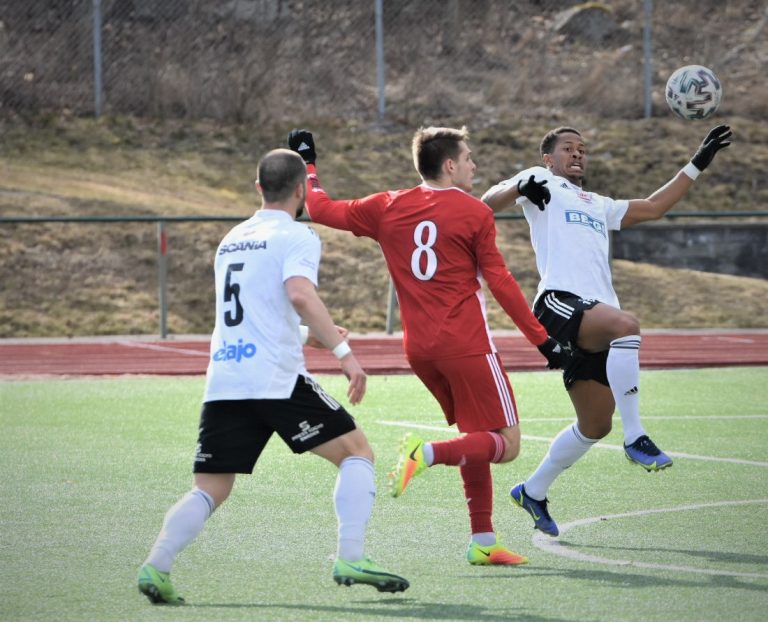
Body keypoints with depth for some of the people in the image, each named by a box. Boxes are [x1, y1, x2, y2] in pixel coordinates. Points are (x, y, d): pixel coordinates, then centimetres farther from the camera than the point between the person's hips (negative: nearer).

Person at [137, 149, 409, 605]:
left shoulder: (232, 240, 23)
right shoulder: (296, 237, -1)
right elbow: (300, 294, -20)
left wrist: (309, 334, 42)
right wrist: (343, 351, -20)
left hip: (223, 380, 6)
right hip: (276, 379, -6)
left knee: (210, 490, 8)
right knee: (357, 451, 5)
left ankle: (156, 566, -12)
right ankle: (351, 559, -7)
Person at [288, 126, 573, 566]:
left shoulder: (388, 208, 7)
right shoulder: (474, 213, -5)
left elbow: (323, 210, 14)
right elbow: (501, 282, -6)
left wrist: (308, 164, 32)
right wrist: (543, 340, 0)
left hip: (419, 348, 6)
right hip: (466, 344, -6)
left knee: (477, 440, 19)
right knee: (507, 444, -3)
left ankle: (482, 541, 13)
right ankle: (427, 454, -27)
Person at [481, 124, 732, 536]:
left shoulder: (598, 206, 35)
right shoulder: (541, 181, 14)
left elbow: (653, 207, 35)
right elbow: (489, 202, -1)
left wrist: (698, 163, 34)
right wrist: (518, 187, -23)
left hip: (595, 324, 8)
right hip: (559, 303, -8)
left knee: (595, 425, 6)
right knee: (626, 324, -37)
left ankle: (534, 491, 24)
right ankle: (635, 438, -34)